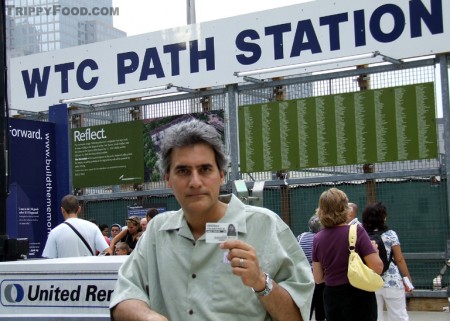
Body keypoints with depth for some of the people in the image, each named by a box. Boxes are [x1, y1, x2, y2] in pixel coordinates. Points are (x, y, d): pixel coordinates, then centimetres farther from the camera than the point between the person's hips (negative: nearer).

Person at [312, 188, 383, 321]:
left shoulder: (317, 239, 1)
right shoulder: (356, 231, -12)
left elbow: (318, 278, 6)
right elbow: (377, 267, -16)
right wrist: (373, 250, 3)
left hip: (331, 299, 4)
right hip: (358, 298, -4)